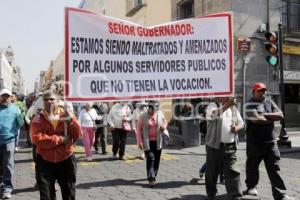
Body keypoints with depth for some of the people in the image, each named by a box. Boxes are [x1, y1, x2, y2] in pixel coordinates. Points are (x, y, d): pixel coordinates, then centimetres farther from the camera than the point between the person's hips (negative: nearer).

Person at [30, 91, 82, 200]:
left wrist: (71, 122, -23)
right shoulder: (38, 119, -4)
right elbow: (36, 138, -19)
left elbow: (78, 134, -6)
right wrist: (59, 139, -20)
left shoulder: (67, 115, 1)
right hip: (45, 161, -1)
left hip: (66, 159, 1)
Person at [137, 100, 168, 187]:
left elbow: (165, 122, 19)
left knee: (156, 160, 10)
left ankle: (153, 176, 27)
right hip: (148, 141, -3)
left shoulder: (160, 114, 0)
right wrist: (140, 141, -11)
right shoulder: (143, 116, -7)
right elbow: (139, 129, -4)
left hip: (158, 141, 3)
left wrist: (164, 126, -6)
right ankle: (151, 178, -12)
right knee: (150, 159, -12)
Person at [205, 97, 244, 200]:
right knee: (211, 173, 8)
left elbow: (241, 123, 16)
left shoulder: (234, 109, 13)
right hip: (215, 146, -3)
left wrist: (237, 127, -8)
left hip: (230, 147, 3)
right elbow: (213, 114, -26)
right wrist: (228, 105, -35)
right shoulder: (212, 106, -3)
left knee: (232, 172, -4)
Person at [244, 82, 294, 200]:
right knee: (252, 166, 10)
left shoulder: (269, 103, 13)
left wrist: (266, 115, -11)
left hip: (270, 141, 4)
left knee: (274, 168, 2)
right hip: (255, 142, -4)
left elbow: (280, 115, 1)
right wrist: (271, 119, -5)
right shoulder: (250, 104, -6)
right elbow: (256, 119, -20)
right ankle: (251, 187, 30)